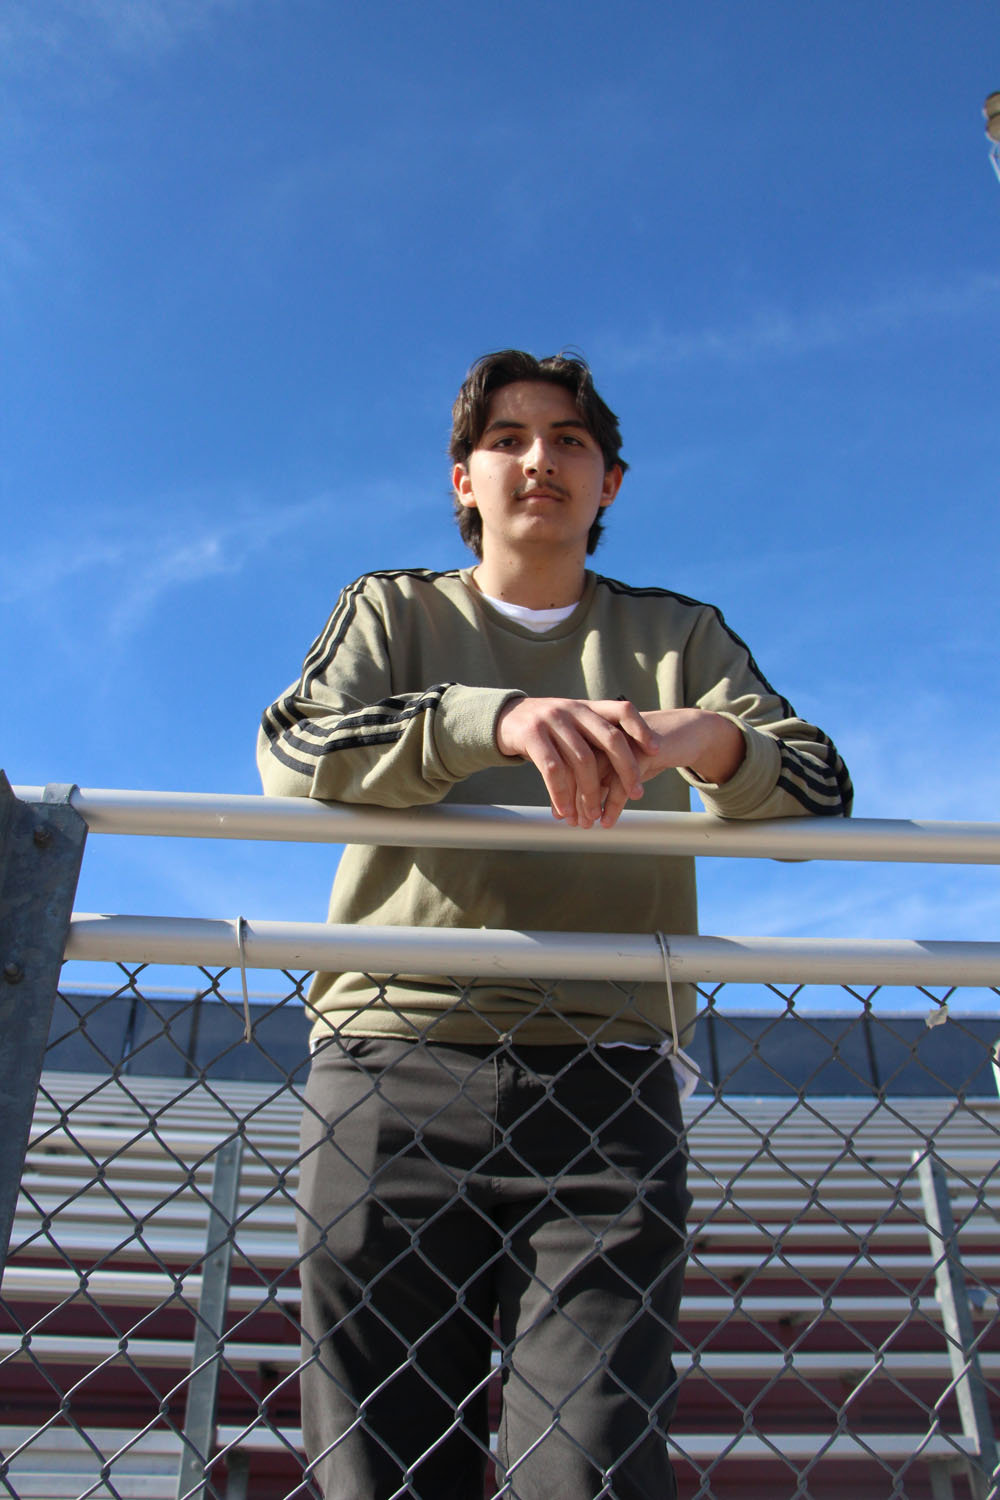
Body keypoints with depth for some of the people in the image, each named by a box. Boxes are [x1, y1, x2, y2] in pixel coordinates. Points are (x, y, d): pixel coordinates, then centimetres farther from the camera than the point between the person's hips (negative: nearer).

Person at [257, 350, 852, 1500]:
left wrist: (705, 738, -16)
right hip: (392, 1064, 0)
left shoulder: (678, 636, 21)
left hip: (603, 1076, 0)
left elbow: (821, 788, 8)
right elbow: (291, 751, -2)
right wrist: (498, 718, -19)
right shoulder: (393, 611, 19)